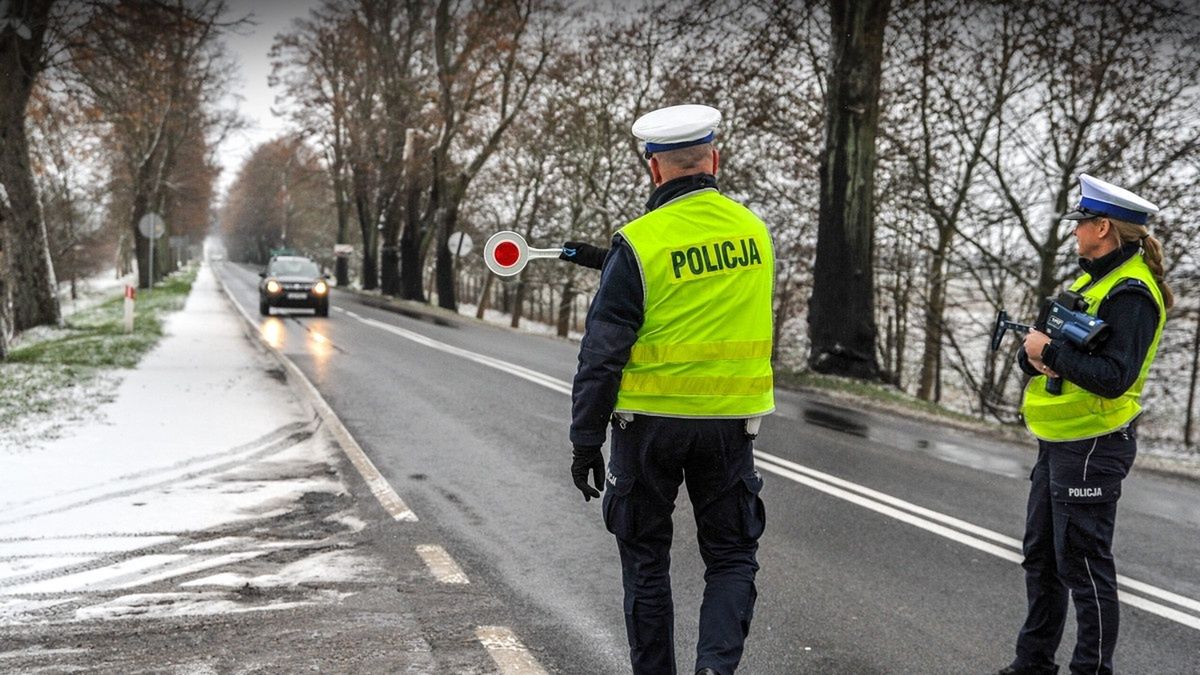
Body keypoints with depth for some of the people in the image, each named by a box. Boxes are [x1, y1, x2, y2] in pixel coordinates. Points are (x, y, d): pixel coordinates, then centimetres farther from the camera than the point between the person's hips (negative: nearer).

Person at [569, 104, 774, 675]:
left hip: (649, 420, -3)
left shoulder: (638, 245, -13)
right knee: (732, 557, 13)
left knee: (646, 561, 13)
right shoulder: (754, 231, 2)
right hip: (730, 421, 3)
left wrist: (586, 441, -4)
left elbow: (602, 353, -13)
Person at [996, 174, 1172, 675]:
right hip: (1057, 443, 10)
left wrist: (1051, 351, -19)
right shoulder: (1092, 279, 14)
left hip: (1091, 448, -10)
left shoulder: (1131, 294, -17)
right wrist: (1034, 356, -10)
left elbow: (1113, 378, -28)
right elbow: (1035, 351, 13)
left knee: (1083, 563, -3)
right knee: (1041, 556, 18)